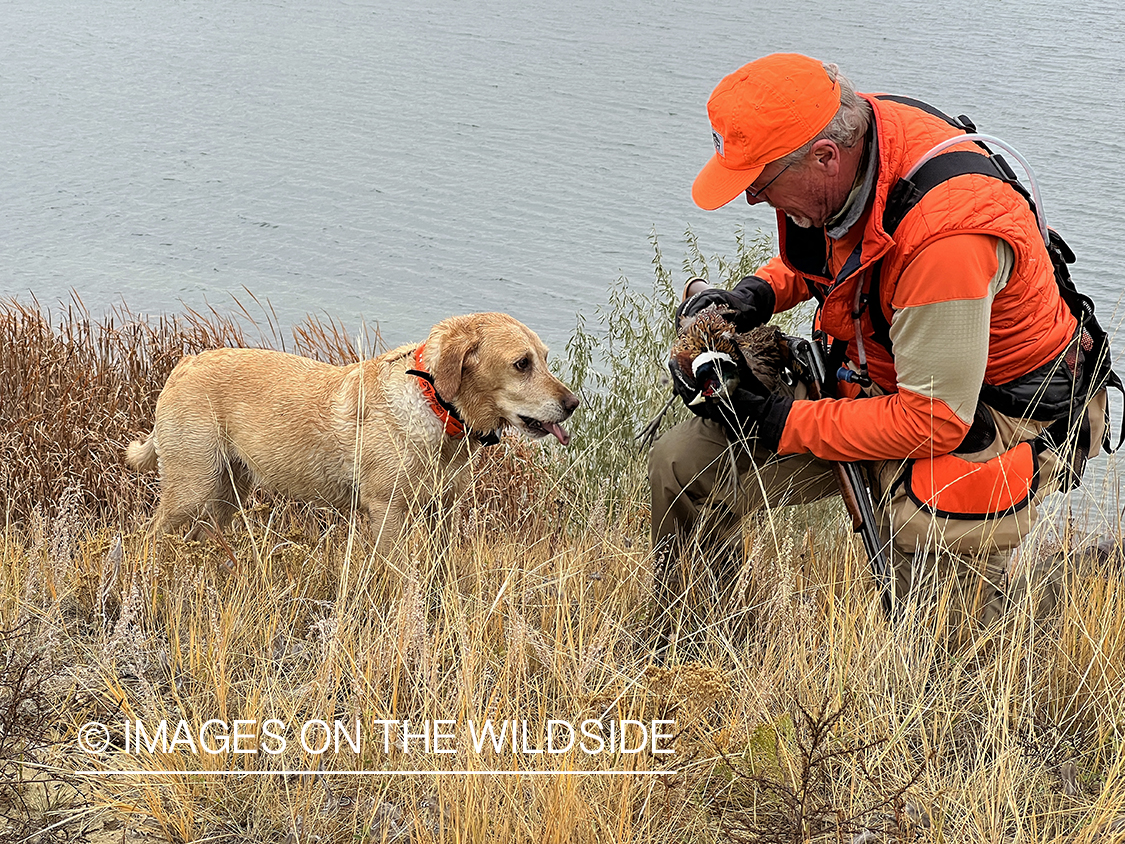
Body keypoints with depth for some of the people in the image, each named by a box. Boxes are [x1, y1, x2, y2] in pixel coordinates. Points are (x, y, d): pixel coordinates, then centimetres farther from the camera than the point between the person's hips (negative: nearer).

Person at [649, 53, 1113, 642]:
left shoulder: (948, 235, -36)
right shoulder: (840, 138, -12)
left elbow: (934, 420, -30)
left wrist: (782, 423, -23)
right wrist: (757, 295, -8)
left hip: (1000, 411, -7)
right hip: (878, 383, 7)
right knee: (684, 461, -2)